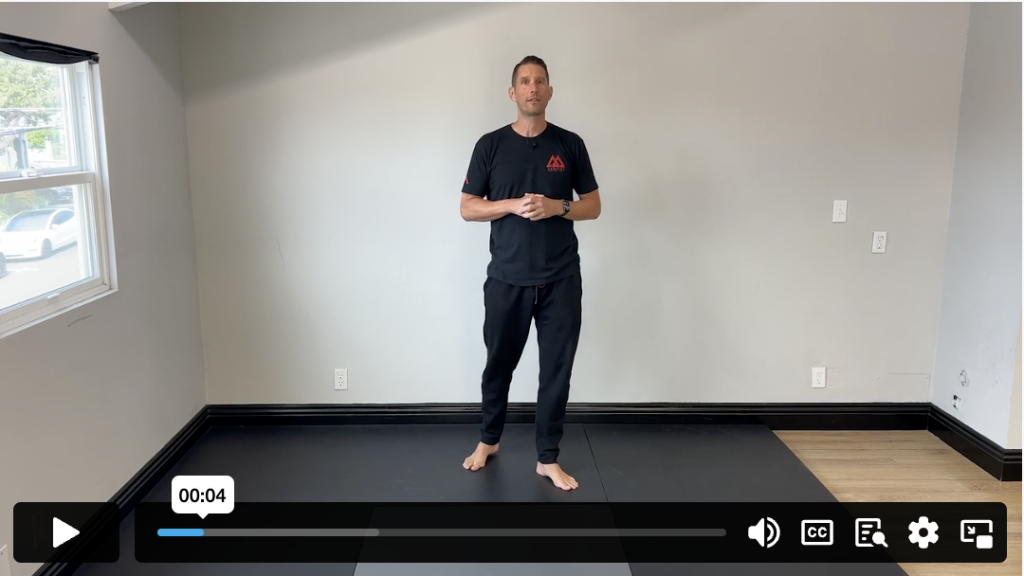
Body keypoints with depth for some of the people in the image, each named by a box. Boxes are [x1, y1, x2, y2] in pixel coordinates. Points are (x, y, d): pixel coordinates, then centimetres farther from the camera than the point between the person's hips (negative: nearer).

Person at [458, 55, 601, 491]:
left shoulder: (570, 144, 3)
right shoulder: (491, 145, 1)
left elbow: (593, 205, 6)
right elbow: (468, 208, 0)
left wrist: (557, 206, -14)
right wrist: (513, 205, -16)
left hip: (561, 279, 1)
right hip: (507, 278, 0)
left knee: (557, 369, 5)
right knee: (499, 364, 13)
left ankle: (548, 458, 19)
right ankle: (489, 439, 36)